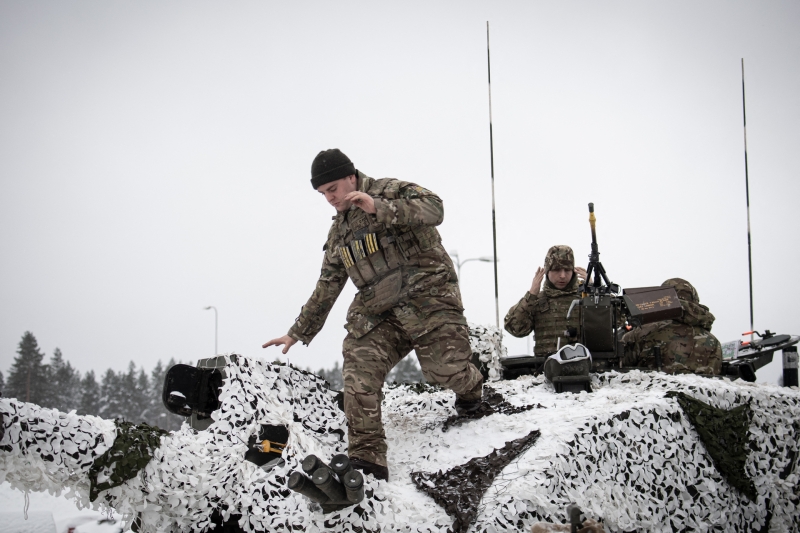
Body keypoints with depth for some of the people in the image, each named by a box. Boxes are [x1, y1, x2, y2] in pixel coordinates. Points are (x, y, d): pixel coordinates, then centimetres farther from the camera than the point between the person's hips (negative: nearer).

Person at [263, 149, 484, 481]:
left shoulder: (391, 191, 1)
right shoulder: (339, 232, 20)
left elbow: (434, 210, -19)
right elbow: (326, 288, 27)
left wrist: (379, 208, -29)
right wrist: (298, 333, 27)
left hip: (426, 298, -5)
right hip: (377, 311, 6)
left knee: (445, 369, -15)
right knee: (358, 374, -16)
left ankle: (471, 389, 25)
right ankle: (367, 457, -19)